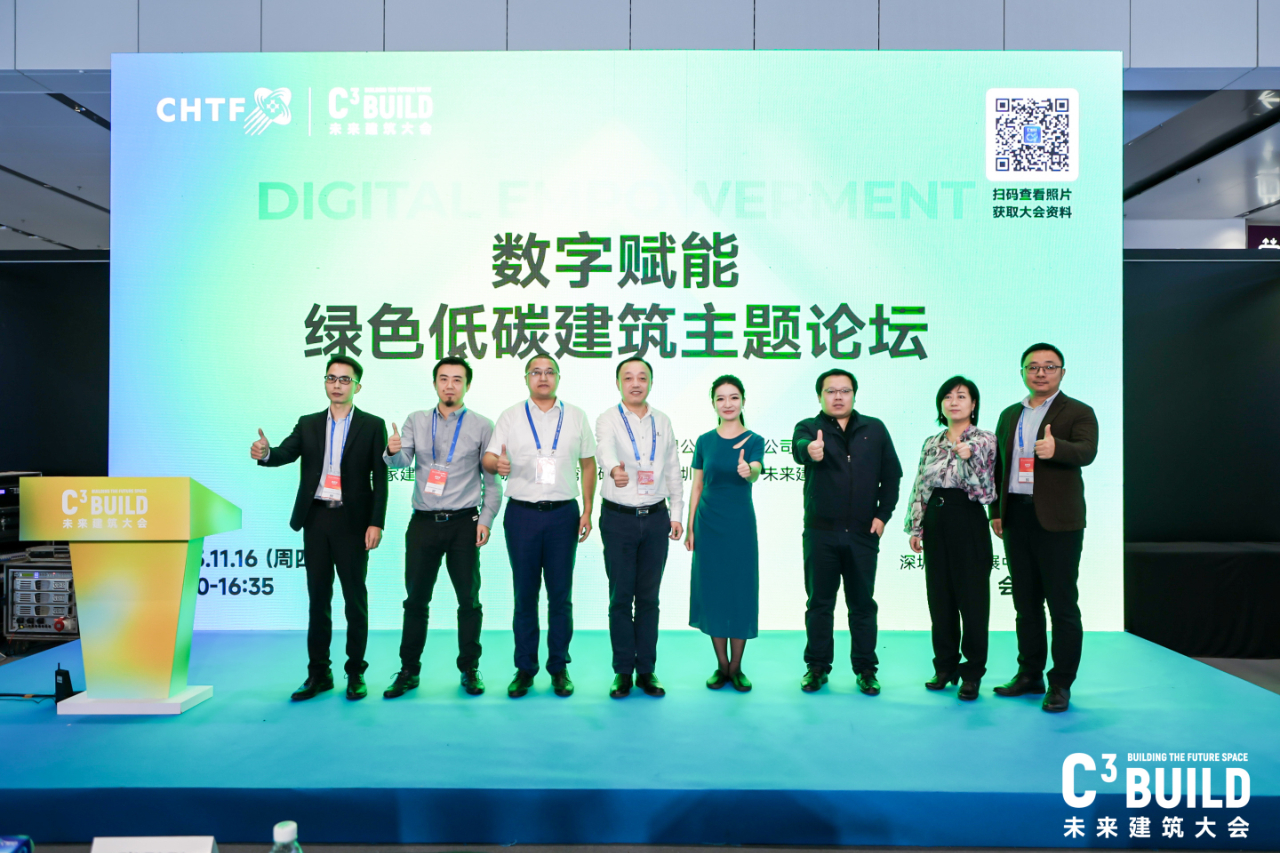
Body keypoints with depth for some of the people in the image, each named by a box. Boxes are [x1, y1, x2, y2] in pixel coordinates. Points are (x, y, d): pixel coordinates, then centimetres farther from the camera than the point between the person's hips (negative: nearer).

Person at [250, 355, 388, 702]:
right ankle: (318, 673, 18)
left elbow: (380, 479, -3)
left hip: (352, 522, -3)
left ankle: (356, 673, 14)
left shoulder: (372, 426, 1)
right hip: (316, 520, 3)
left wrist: (376, 523, -10)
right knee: (318, 598, 9)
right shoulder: (308, 424, 11)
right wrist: (265, 452, -28)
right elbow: (285, 453, -5)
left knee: (355, 598, 3)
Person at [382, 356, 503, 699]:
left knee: (469, 600, 4)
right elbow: (401, 462, -5)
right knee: (416, 599, 9)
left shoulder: (482, 426, 2)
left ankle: (469, 669, 17)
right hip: (423, 522, 2)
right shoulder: (416, 421, 8)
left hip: (463, 523, -2)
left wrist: (486, 519, -6)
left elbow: (492, 479, 2)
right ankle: (408, 671, 20)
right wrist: (393, 451, -28)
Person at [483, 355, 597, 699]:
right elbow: (487, 457, 1)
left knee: (560, 595, 4)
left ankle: (559, 667, 15)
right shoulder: (510, 416, 7)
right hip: (522, 513, 0)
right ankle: (525, 668, 15)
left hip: (563, 514, 0)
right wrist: (497, 463, -24)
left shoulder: (575, 416, 9)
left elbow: (588, 464, 10)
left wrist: (587, 510, 3)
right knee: (525, 595, 5)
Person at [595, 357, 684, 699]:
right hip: (618, 517, -3)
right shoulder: (609, 419, -5)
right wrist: (614, 468, -50)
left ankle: (646, 670, 17)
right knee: (621, 597, 3)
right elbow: (605, 448, -28)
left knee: (648, 597, 8)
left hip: (655, 517, 3)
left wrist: (676, 513, 9)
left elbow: (673, 470, 13)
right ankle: (623, 671, 14)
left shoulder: (663, 422, 9)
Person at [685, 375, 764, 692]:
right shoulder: (705, 441, 3)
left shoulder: (753, 440, -4)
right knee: (712, 591, 6)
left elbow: (756, 472, -24)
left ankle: (736, 667, 17)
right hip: (709, 524, 2)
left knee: (740, 591, 3)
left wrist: (748, 470, -47)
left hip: (740, 525, -2)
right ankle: (721, 665, 20)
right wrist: (690, 527, 5)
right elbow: (697, 486, 8)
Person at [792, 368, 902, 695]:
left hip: (863, 533, 1)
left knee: (863, 604, 8)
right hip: (821, 533, -1)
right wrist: (809, 449, -47)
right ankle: (817, 666, 18)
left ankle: (866, 669, 18)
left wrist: (883, 514, -2)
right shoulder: (809, 427, 2)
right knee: (820, 602, 7)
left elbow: (891, 475, 9)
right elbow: (799, 447, -23)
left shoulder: (875, 429, 9)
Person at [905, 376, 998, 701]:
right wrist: (915, 527, 7)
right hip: (935, 522, 5)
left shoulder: (985, 440, -2)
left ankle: (972, 672, 12)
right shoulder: (931, 443, 11)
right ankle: (945, 666, 22)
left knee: (972, 597, 1)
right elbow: (919, 488, 12)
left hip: (967, 521, -4)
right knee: (939, 597, 9)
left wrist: (969, 456, -25)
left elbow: (986, 489, -11)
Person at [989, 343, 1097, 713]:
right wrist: (996, 511, 13)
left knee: (1062, 604, -1)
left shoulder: (1078, 413, -1)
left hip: (1057, 521, -5)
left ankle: (1060, 683, 9)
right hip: (1016, 518, 5)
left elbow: (1086, 451, -19)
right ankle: (1029, 675, 23)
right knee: (1026, 602, 12)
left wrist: (1056, 448, -40)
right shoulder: (1010, 415, 16)